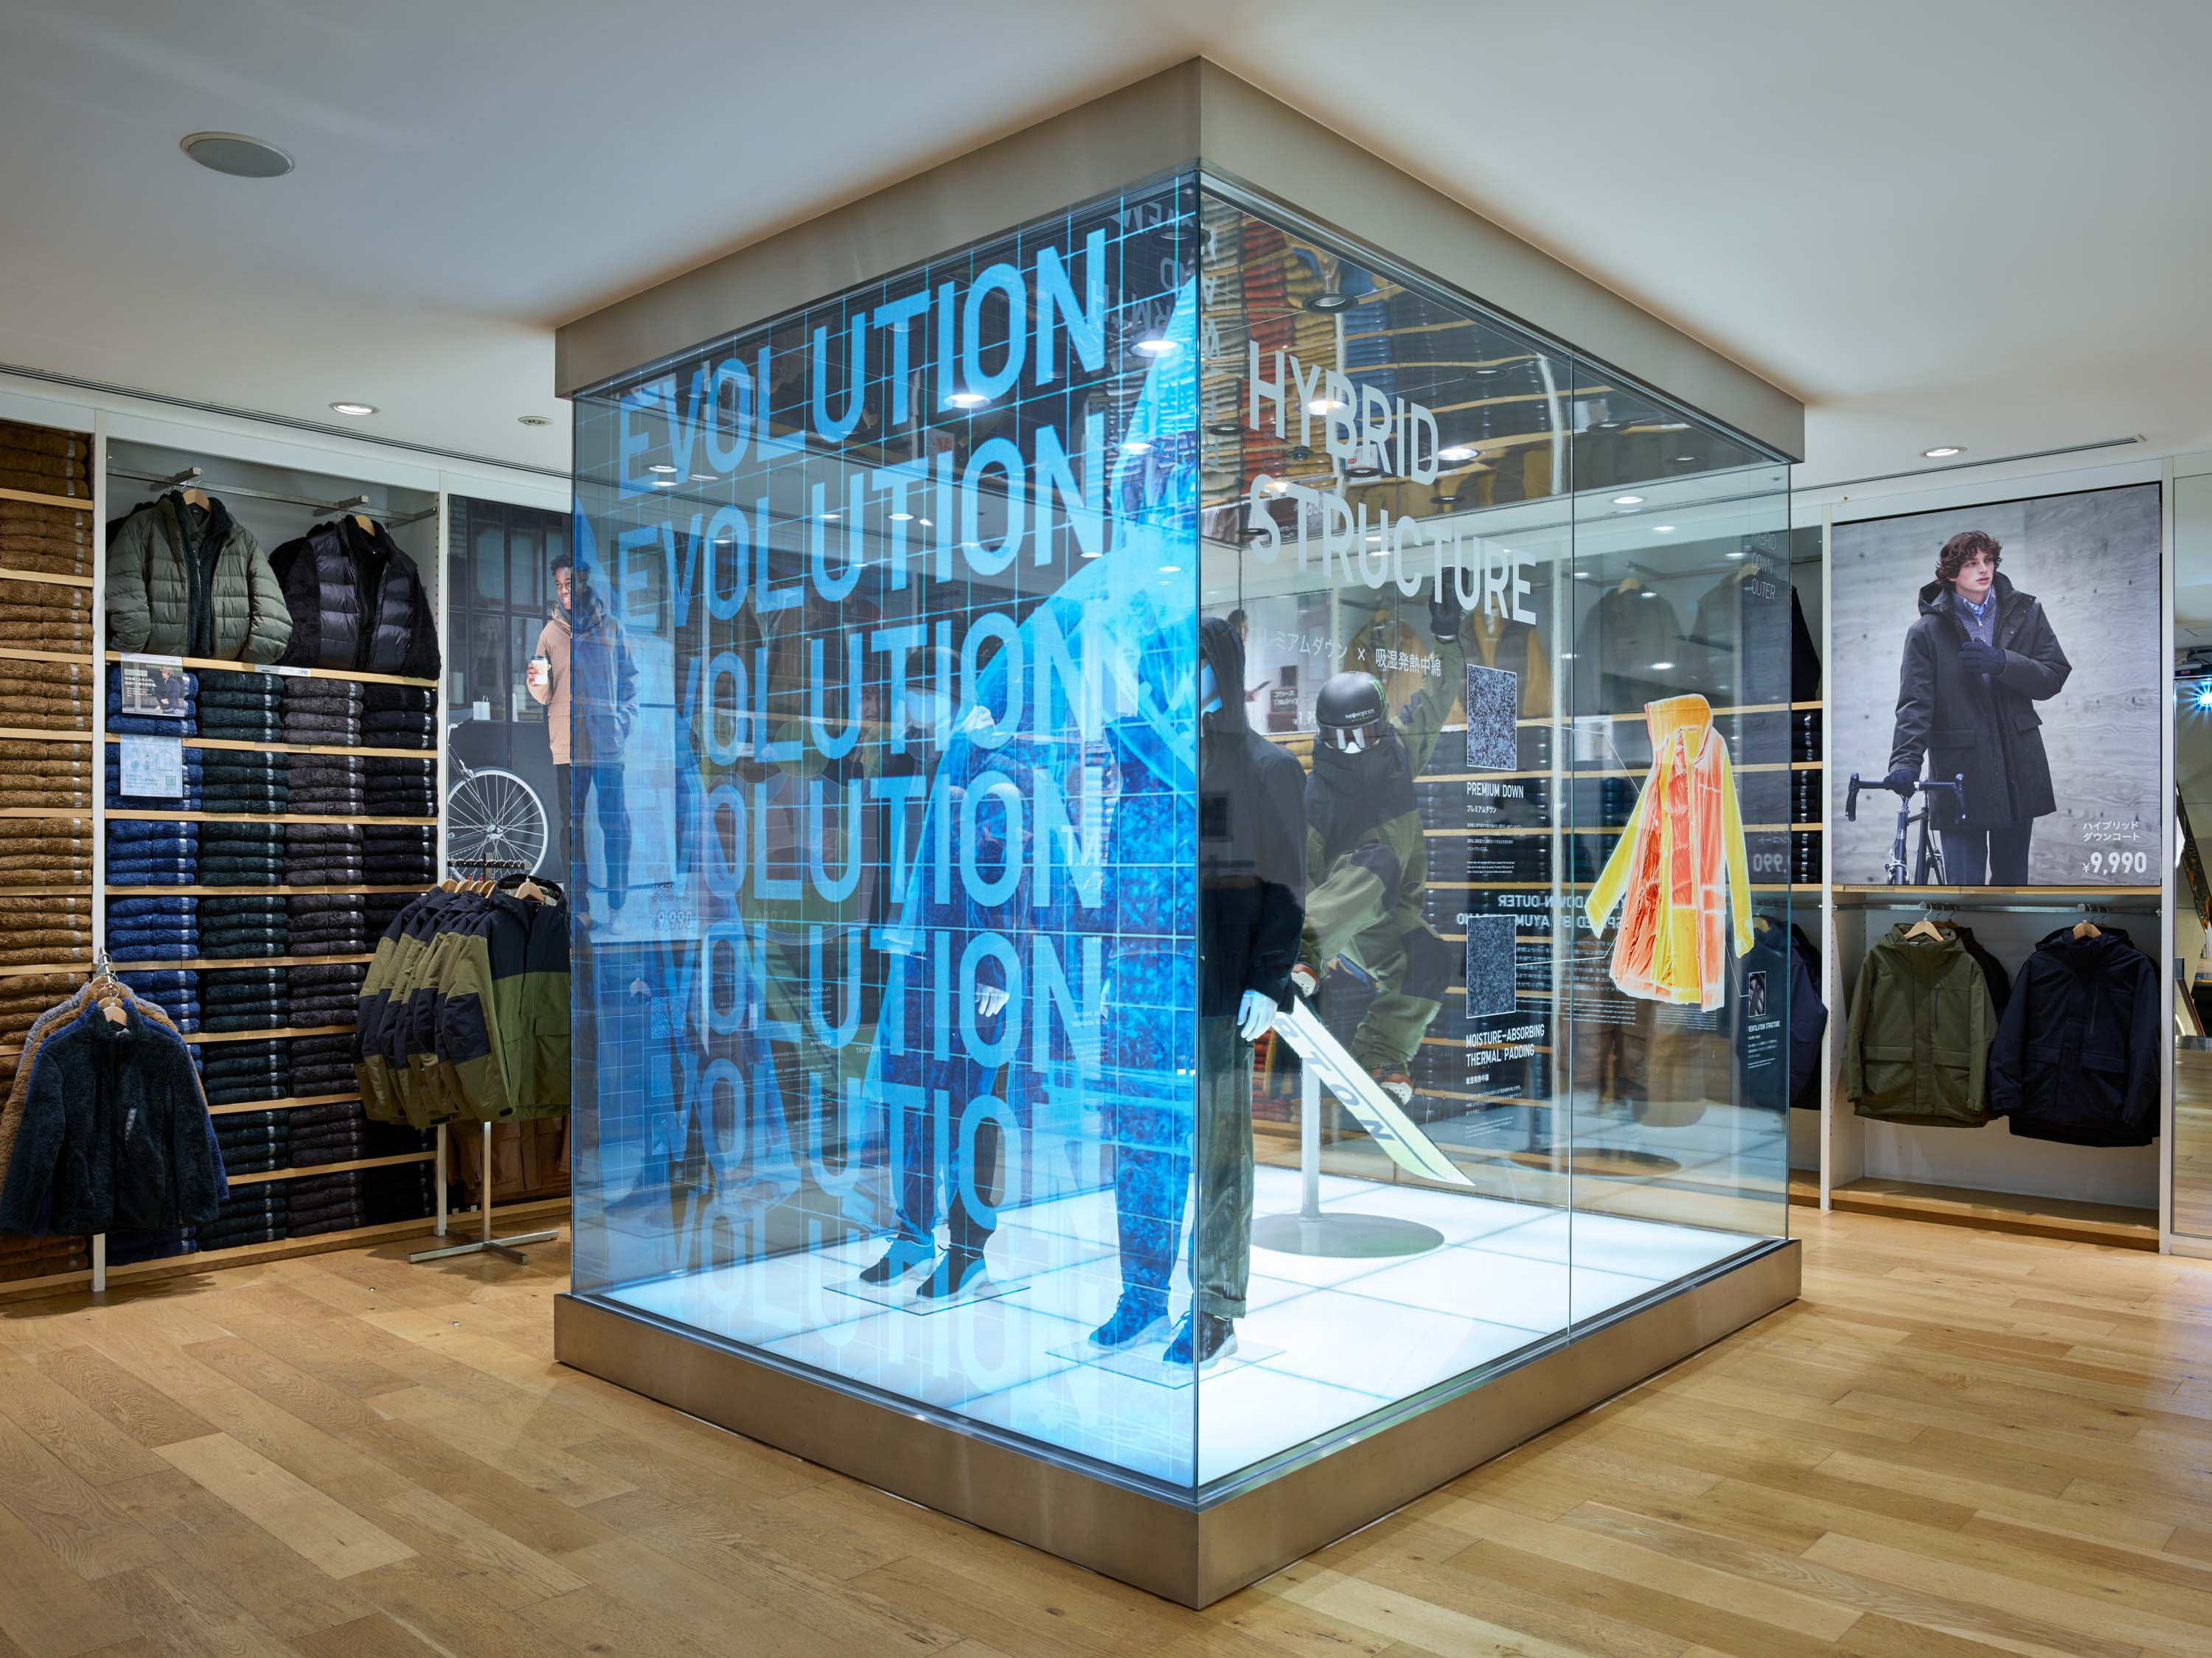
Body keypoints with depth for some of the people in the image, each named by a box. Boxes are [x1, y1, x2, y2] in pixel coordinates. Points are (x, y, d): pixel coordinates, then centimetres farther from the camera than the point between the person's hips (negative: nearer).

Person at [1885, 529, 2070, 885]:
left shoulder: (2025, 612, 8)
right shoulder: (1927, 631, -2)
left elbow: (2054, 677, 2)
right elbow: (1915, 702, -10)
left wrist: (2002, 663, -16)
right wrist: (1905, 760, -25)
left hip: (2018, 774, 3)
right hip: (1960, 778, -3)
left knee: (2012, 876, 14)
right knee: (1965, 882, -7)